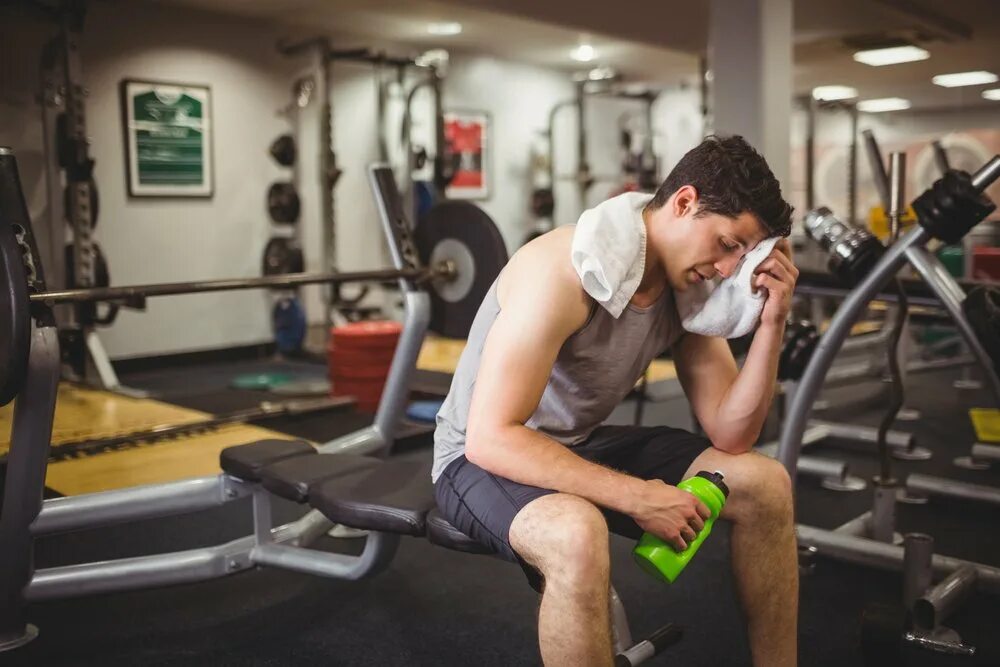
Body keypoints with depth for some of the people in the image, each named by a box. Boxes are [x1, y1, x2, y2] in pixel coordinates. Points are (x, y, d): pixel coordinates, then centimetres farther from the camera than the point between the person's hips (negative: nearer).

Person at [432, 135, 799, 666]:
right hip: (485, 458, -7)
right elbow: (490, 438, -32)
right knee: (578, 537, -40)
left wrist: (771, 323, -17)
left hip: (582, 445, 7)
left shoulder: (687, 285, -6)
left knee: (765, 484, -2)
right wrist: (636, 496, -33)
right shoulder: (565, 272, -29)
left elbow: (729, 436, -6)